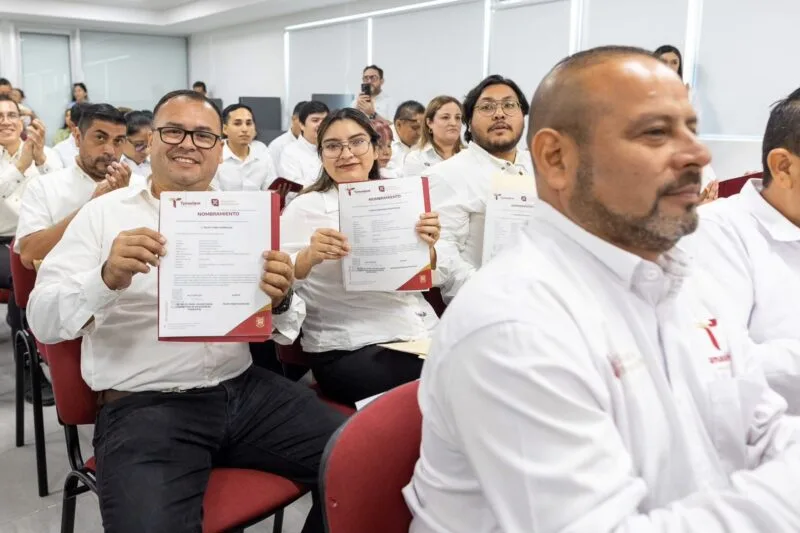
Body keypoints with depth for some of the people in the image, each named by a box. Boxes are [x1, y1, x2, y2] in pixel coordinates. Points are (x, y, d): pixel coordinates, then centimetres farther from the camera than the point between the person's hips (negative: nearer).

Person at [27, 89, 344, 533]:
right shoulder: (104, 214, 3)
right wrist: (108, 278, -25)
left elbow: (283, 326, 10)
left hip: (245, 389, 4)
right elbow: (43, 320, -4)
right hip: (144, 406, -3)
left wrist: (281, 300, -15)